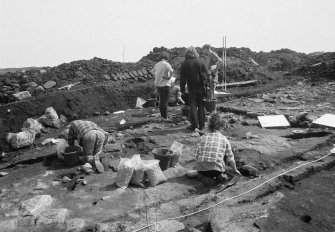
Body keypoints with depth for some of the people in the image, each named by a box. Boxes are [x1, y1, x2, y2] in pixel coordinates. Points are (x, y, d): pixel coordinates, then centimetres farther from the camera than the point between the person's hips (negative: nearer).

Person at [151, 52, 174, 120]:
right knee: (165, 100, 2)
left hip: (158, 84, 6)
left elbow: (152, 71, 24)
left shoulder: (157, 64, 7)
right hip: (165, 84, -6)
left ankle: (162, 114, 24)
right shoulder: (166, 64, -12)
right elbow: (171, 71, -30)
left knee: (161, 99, 17)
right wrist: (169, 77, -14)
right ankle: (165, 116, 6)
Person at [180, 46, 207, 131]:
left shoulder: (185, 63, -1)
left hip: (191, 89, -1)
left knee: (193, 106, 3)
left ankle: (194, 125, 1)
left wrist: (182, 90, 5)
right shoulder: (200, 62, 1)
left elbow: (182, 78, 0)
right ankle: (201, 125, 11)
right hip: (201, 88, 2)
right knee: (201, 106, 8)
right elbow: (206, 75, 1)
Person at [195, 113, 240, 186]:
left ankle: (205, 177, 3)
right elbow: (230, 158, 8)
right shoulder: (224, 139, 4)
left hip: (201, 168, 1)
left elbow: (197, 155, 5)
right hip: (216, 170, 0)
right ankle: (219, 175, 20)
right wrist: (235, 170, 25)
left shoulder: (203, 137, 7)